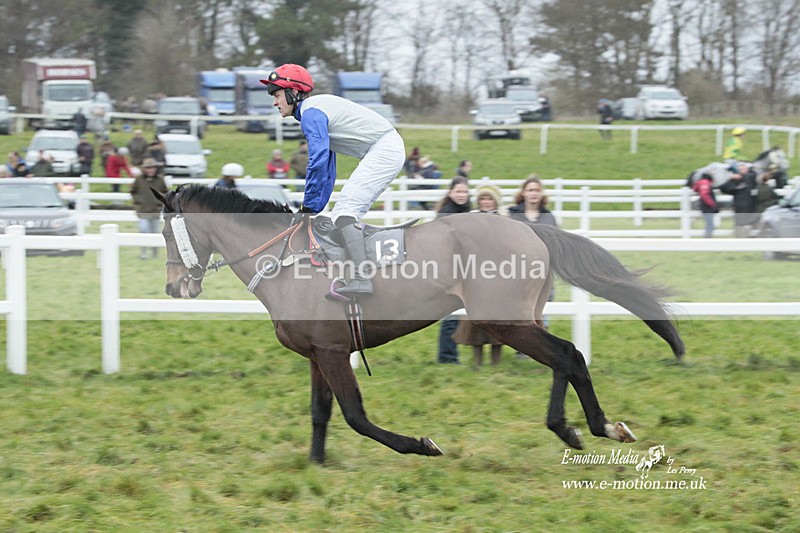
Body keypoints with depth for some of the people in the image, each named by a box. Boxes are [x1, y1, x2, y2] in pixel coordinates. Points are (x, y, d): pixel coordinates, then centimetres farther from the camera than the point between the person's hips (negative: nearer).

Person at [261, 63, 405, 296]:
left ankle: (360, 279, -27)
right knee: (345, 214, 14)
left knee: (345, 210, -18)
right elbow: (327, 170, 26)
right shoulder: (317, 109, 21)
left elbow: (319, 161, -23)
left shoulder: (311, 113, -12)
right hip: (387, 151, 11)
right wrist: (315, 206, 20)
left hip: (384, 149, -11)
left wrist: (309, 206, -17)